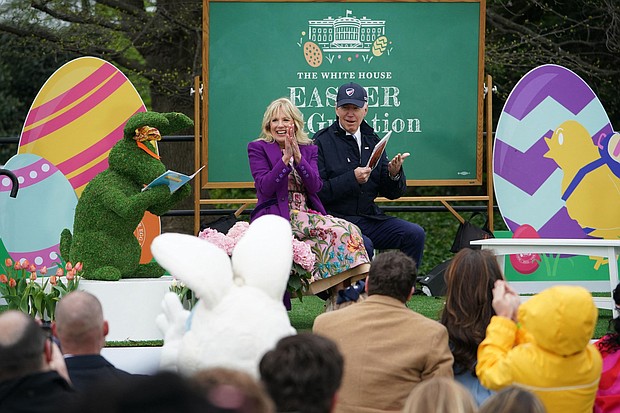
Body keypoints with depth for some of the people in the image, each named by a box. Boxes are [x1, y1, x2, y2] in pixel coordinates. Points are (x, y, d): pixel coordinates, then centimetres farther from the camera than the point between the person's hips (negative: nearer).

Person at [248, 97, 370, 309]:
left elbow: (315, 186, 1)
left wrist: (298, 158, -11)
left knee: (348, 230, -27)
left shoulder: (308, 150, 18)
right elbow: (264, 187, -8)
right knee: (337, 230, -31)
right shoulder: (258, 149, 7)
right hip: (277, 217, -5)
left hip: (307, 214, 5)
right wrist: (285, 159, -16)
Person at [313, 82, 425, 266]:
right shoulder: (322, 141, -2)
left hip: (369, 219, 6)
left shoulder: (372, 140, 14)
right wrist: (352, 179, -19)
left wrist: (394, 173, -7)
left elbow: (392, 193, 14)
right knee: (363, 245, -34)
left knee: (415, 234, -14)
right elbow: (316, 190, -12)